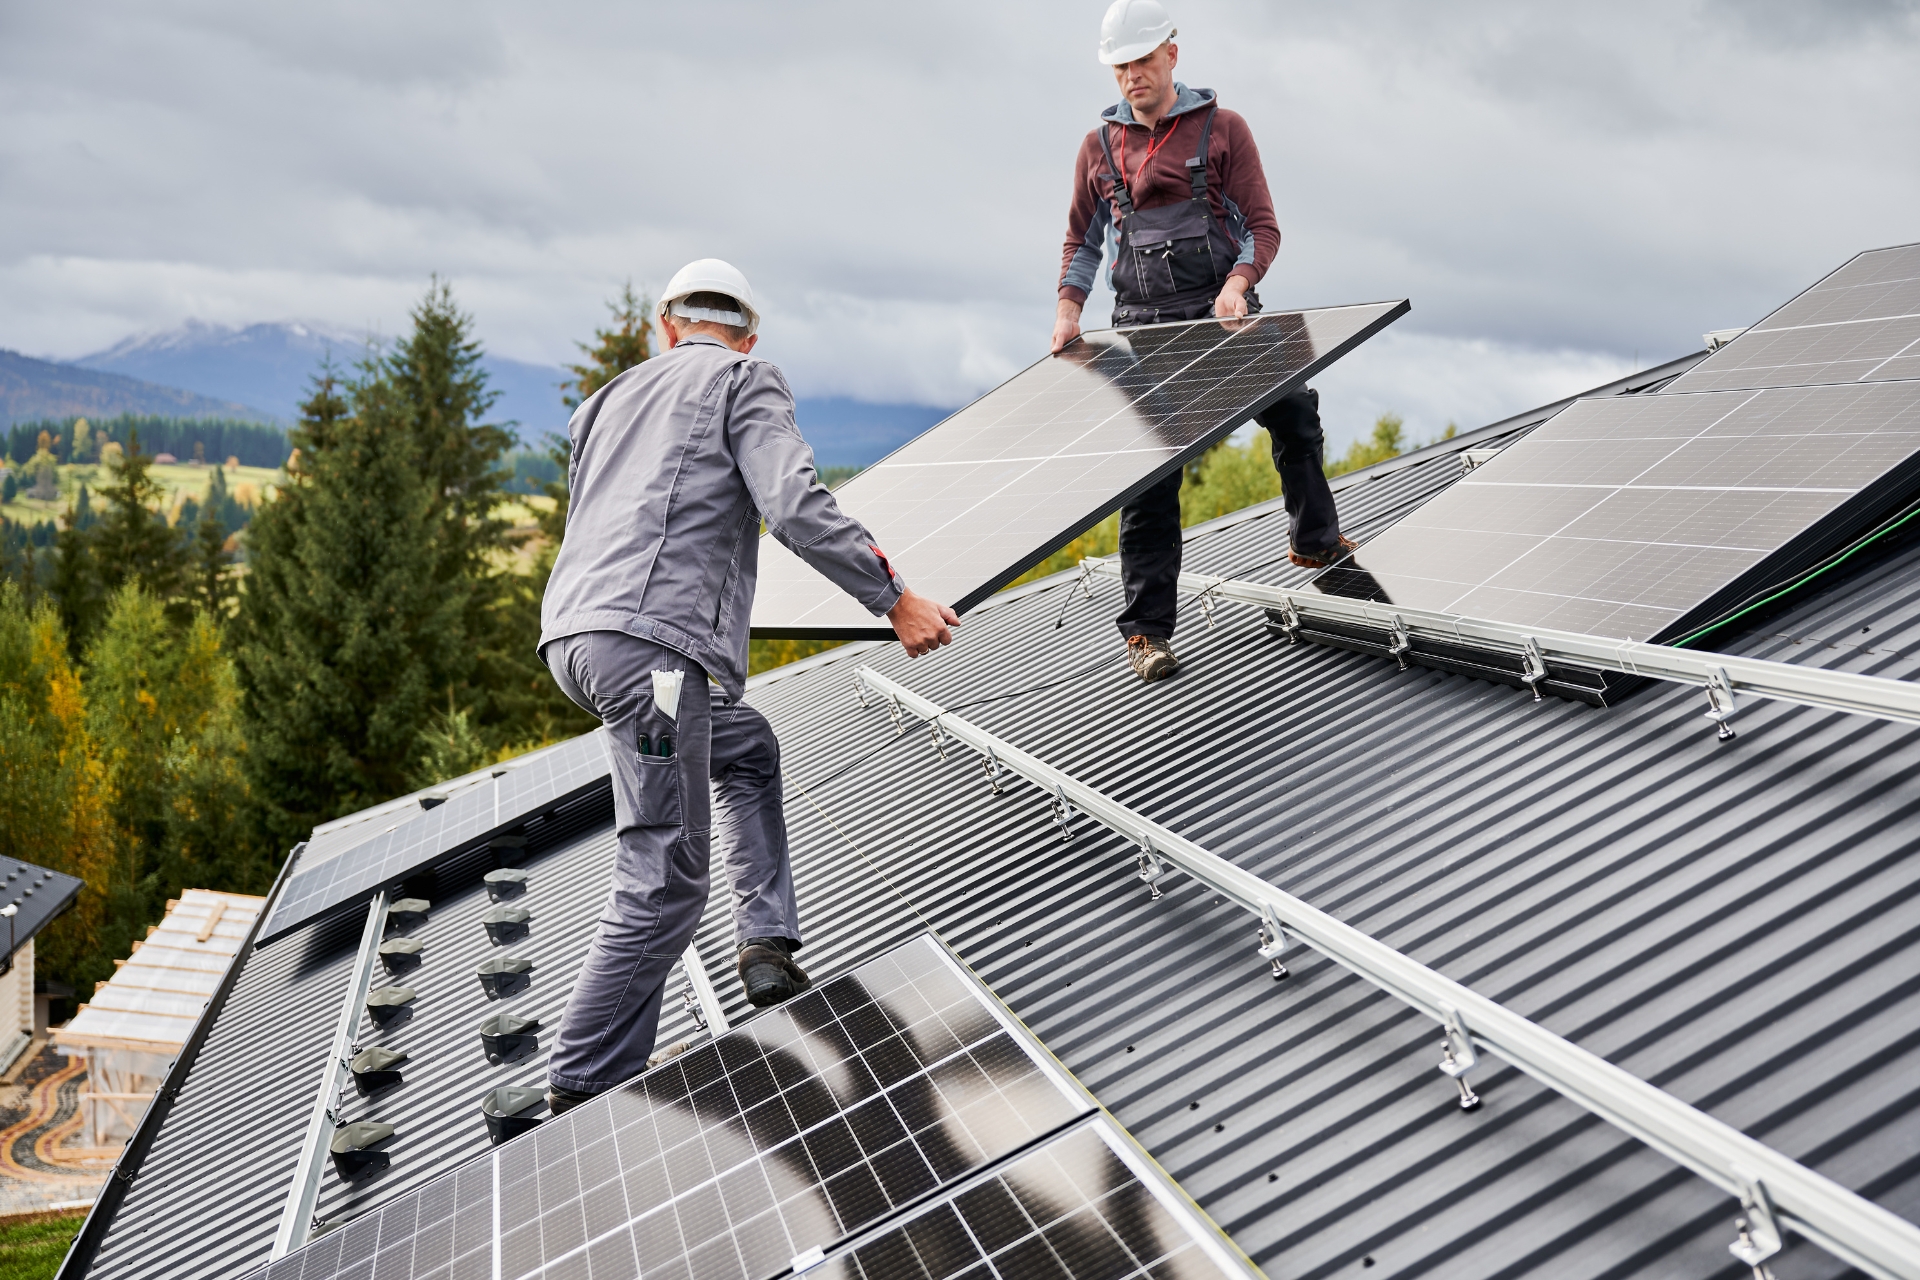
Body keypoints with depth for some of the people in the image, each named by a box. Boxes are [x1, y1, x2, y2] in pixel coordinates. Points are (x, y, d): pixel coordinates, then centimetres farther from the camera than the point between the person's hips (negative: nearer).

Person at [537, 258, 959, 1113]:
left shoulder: (615, 395, 28)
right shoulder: (743, 379, 7)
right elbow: (795, 504, -8)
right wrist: (894, 598, -6)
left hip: (574, 637, 8)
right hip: (650, 636, -8)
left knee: (748, 751, 27)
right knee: (663, 883, -4)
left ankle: (768, 946, 18)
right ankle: (583, 1093, 0)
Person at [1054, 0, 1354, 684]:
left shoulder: (1222, 128, 4)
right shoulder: (1100, 146, 11)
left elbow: (1262, 226, 0)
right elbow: (1081, 241, 17)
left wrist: (1238, 283, -20)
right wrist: (1068, 310, 1)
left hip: (1221, 311, 0)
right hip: (1144, 325, 0)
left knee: (1292, 410, -10)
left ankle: (1315, 542, 16)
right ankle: (1147, 630, 0)